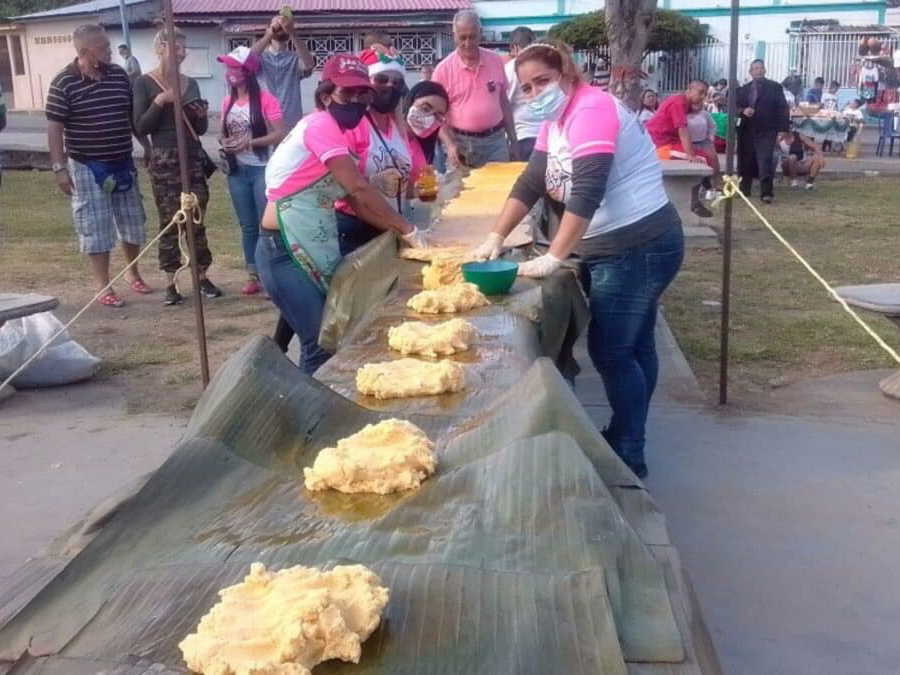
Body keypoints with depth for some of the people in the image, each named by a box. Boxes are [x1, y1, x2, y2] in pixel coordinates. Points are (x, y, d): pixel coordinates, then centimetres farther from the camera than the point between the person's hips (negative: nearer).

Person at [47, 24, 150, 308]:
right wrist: (59, 168, -14)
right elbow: (54, 128, -10)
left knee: (132, 224, 14)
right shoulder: (63, 82, -11)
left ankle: (132, 273, 35)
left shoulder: (120, 75, 3)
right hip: (87, 168, -5)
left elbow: (133, 116, 13)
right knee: (96, 229, 0)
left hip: (123, 164, 5)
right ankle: (104, 287, 10)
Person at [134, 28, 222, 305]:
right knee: (169, 221, -1)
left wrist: (202, 115, -5)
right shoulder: (145, 83, -2)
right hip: (164, 160, -4)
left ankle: (203, 278, 13)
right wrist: (160, 101, -18)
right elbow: (140, 127, -8)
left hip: (193, 157, 4)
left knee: (197, 219, 4)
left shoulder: (191, 83, 12)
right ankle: (170, 284, 6)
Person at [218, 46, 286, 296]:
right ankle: (253, 275, 18)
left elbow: (280, 134, -13)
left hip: (262, 169, -5)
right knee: (247, 226, 10)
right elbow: (223, 132, 18)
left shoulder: (265, 99, -9)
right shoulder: (228, 102, 8)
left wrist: (250, 142, -20)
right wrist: (224, 141, -5)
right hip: (237, 170, 6)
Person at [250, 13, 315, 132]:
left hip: (291, 127, 0)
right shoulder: (261, 56, 5)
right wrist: (269, 35, -27)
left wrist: (292, 33, -28)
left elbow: (309, 64, -18)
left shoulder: (295, 59, 4)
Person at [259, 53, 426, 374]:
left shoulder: (337, 134, 16)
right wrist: (408, 230, -15)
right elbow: (359, 189, -20)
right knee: (321, 344, -10)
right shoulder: (320, 125, -13)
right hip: (284, 250, -9)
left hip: (313, 249, 9)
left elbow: (356, 202, 12)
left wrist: (400, 231, 1)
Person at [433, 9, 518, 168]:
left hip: (495, 140, 2)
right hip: (461, 143, -2)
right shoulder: (443, 69, -5)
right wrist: (449, 145, -18)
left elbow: (503, 101, 12)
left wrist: (513, 140, 10)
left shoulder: (495, 61, 4)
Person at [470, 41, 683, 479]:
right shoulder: (556, 119, 11)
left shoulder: (591, 109, -19)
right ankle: (625, 441, 28)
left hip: (638, 246, -10)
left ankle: (628, 457, 6)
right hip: (608, 246, 10)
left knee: (610, 350, -6)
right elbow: (530, 183, 11)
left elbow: (587, 192, -29)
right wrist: (496, 237, 2)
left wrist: (554, 257, -31)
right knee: (631, 346, 17)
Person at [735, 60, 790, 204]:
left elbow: (783, 109, 0)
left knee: (765, 161, -12)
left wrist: (782, 129, -9)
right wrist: (742, 110, -13)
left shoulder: (775, 87, 4)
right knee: (746, 161, 8)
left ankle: (766, 193, -14)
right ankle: (744, 190, 21)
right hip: (747, 130, 4)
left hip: (766, 131, -4)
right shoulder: (743, 89, 15)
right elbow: (735, 106, 11)